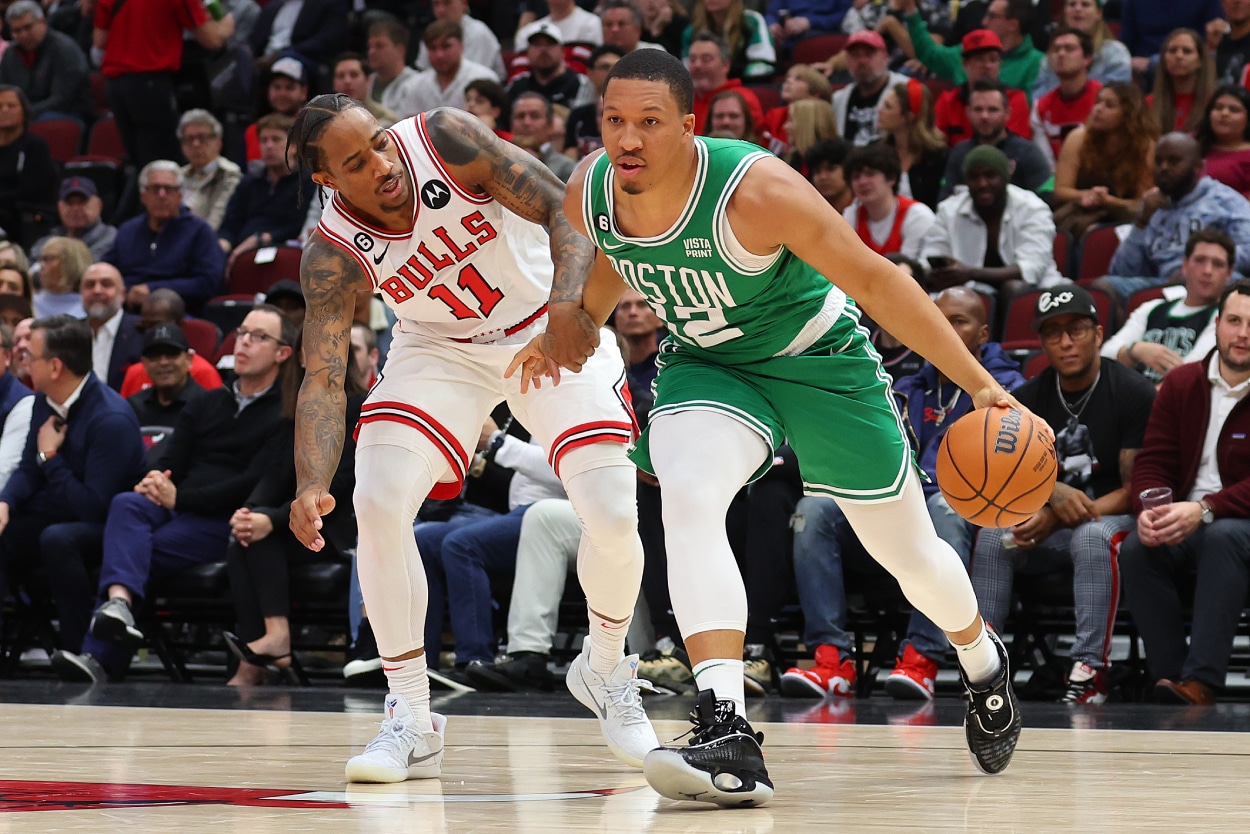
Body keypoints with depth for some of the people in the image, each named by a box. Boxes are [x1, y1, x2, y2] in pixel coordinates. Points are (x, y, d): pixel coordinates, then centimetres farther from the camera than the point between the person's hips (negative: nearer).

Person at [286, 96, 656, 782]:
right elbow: (323, 379, -18)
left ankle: (605, 671, 17)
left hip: (548, 328, -1)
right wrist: (311, 486, -36)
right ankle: (411, 722, -7)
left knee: (614, 518, -15)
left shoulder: (446, 139, -26)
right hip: (440, 346, 1)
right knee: (378, 503, -20)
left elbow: (565, 213, -21)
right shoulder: (332, 257, -20)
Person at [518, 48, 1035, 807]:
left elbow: (878, 281, -27)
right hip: (707, 366, 3)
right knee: (687, 497, -28)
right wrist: (576, 322, 10)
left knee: (908, 551, 11)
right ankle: (728, 740, -34)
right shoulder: (588, 194, -17)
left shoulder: (756, 191, -34)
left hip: (817, 358, -3)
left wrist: (979, 384, -27)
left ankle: (983, 664, 46)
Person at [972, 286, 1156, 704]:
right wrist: (1054, 492, -22)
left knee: (1092, 537, -38)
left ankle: (1090, 670, -40)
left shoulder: (1133, 392, -8)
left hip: (1111, 517, -4)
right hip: (1049, 522, 4)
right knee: (992, 536, -24)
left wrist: (1055, 520, -21)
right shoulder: (1028, 398, 7)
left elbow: (1135, 489, -12)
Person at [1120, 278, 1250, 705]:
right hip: (1184, 529, 4)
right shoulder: (1182, 383, 10)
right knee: (1135, 549, -27)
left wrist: (1204, 510, -30)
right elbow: (1153, 462, 6)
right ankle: (1170, 679, -32)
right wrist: (1149, 510, -16)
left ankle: (1200, 685, -45)